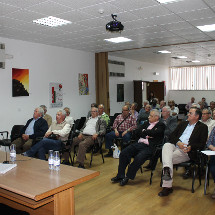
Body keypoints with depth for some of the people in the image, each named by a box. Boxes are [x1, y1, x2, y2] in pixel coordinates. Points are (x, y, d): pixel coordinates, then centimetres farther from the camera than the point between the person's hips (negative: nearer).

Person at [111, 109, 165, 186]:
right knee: (123, 153, -14)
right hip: (138, 144, 6)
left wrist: (144, 131, 3)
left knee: (138, 158, -32)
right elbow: (137, 132, 12)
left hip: (148, 147, -6)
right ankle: (120, 176, -6)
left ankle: (128, 177, -15)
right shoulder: (146, 123, 24)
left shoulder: (161, 125, 6)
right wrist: (147, 134, -2)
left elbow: (154, 133, -13)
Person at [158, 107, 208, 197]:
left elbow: (202, 145, 1)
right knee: (166, 145, -32)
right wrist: (178, 142, -6)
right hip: (174, 146, 4)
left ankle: (167, 186, -27)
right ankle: (167, 170, -51)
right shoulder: (183, 124, 25)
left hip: (186, 150, -4)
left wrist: (190, 147, -17)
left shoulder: (203, 127, 11)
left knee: (167, 158, -28)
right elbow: (172, 136, 16)